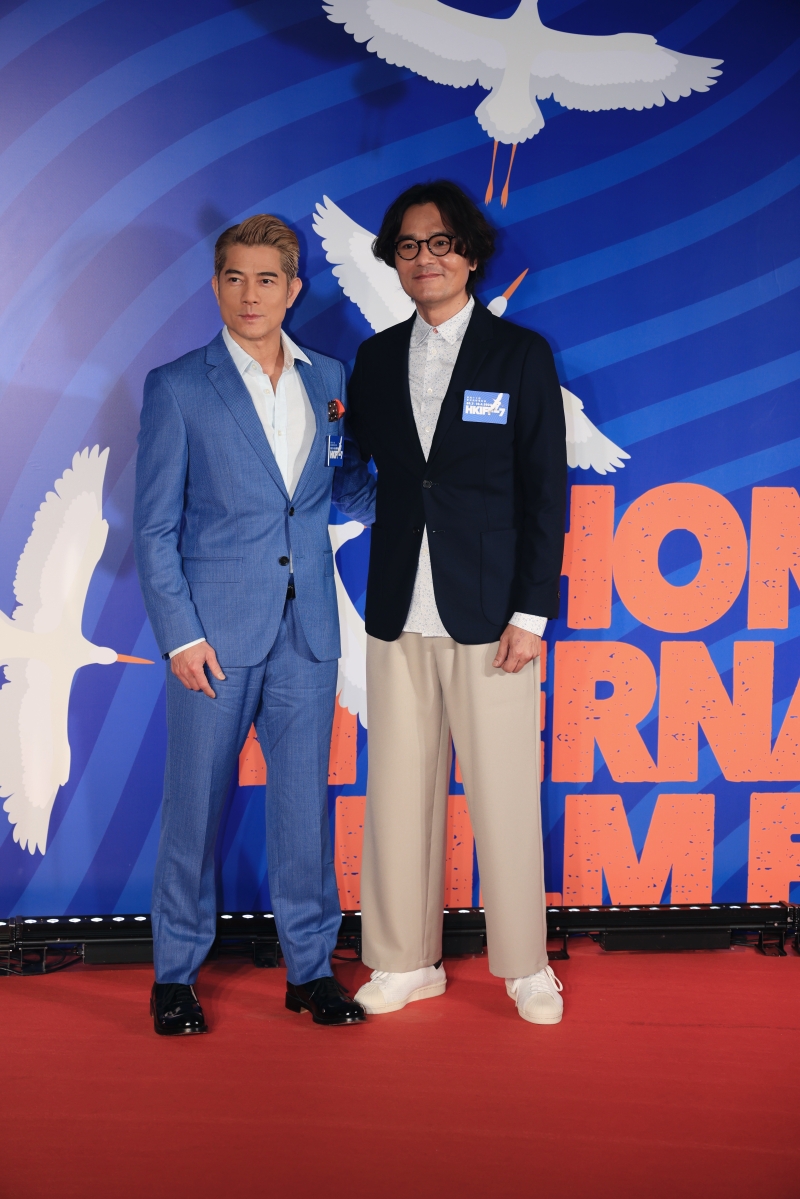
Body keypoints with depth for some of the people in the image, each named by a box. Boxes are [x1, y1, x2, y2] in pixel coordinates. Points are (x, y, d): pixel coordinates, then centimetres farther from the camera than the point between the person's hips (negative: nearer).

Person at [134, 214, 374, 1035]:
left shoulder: (328, 380, 9)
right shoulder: (178, 387, -1)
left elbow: (346, 491, 16)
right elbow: (154, 526, -3)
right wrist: (180, 634, -10)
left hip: (307, 628, 3)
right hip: (217, 628, -3)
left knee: (304, 797, 9)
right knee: (196, 801, 4)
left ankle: (310, 966, 22)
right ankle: (175, 975, 20)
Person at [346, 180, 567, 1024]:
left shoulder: (521, 355, 1)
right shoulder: (376, 358, 12)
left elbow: (546, 493, -2)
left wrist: (531, 613, -8)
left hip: (490, 613, -3)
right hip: (399, 613, 3)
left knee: (505, 794, 1)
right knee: (399, 789, 7)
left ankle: (525, 965, 18)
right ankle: (406, 961, 21)